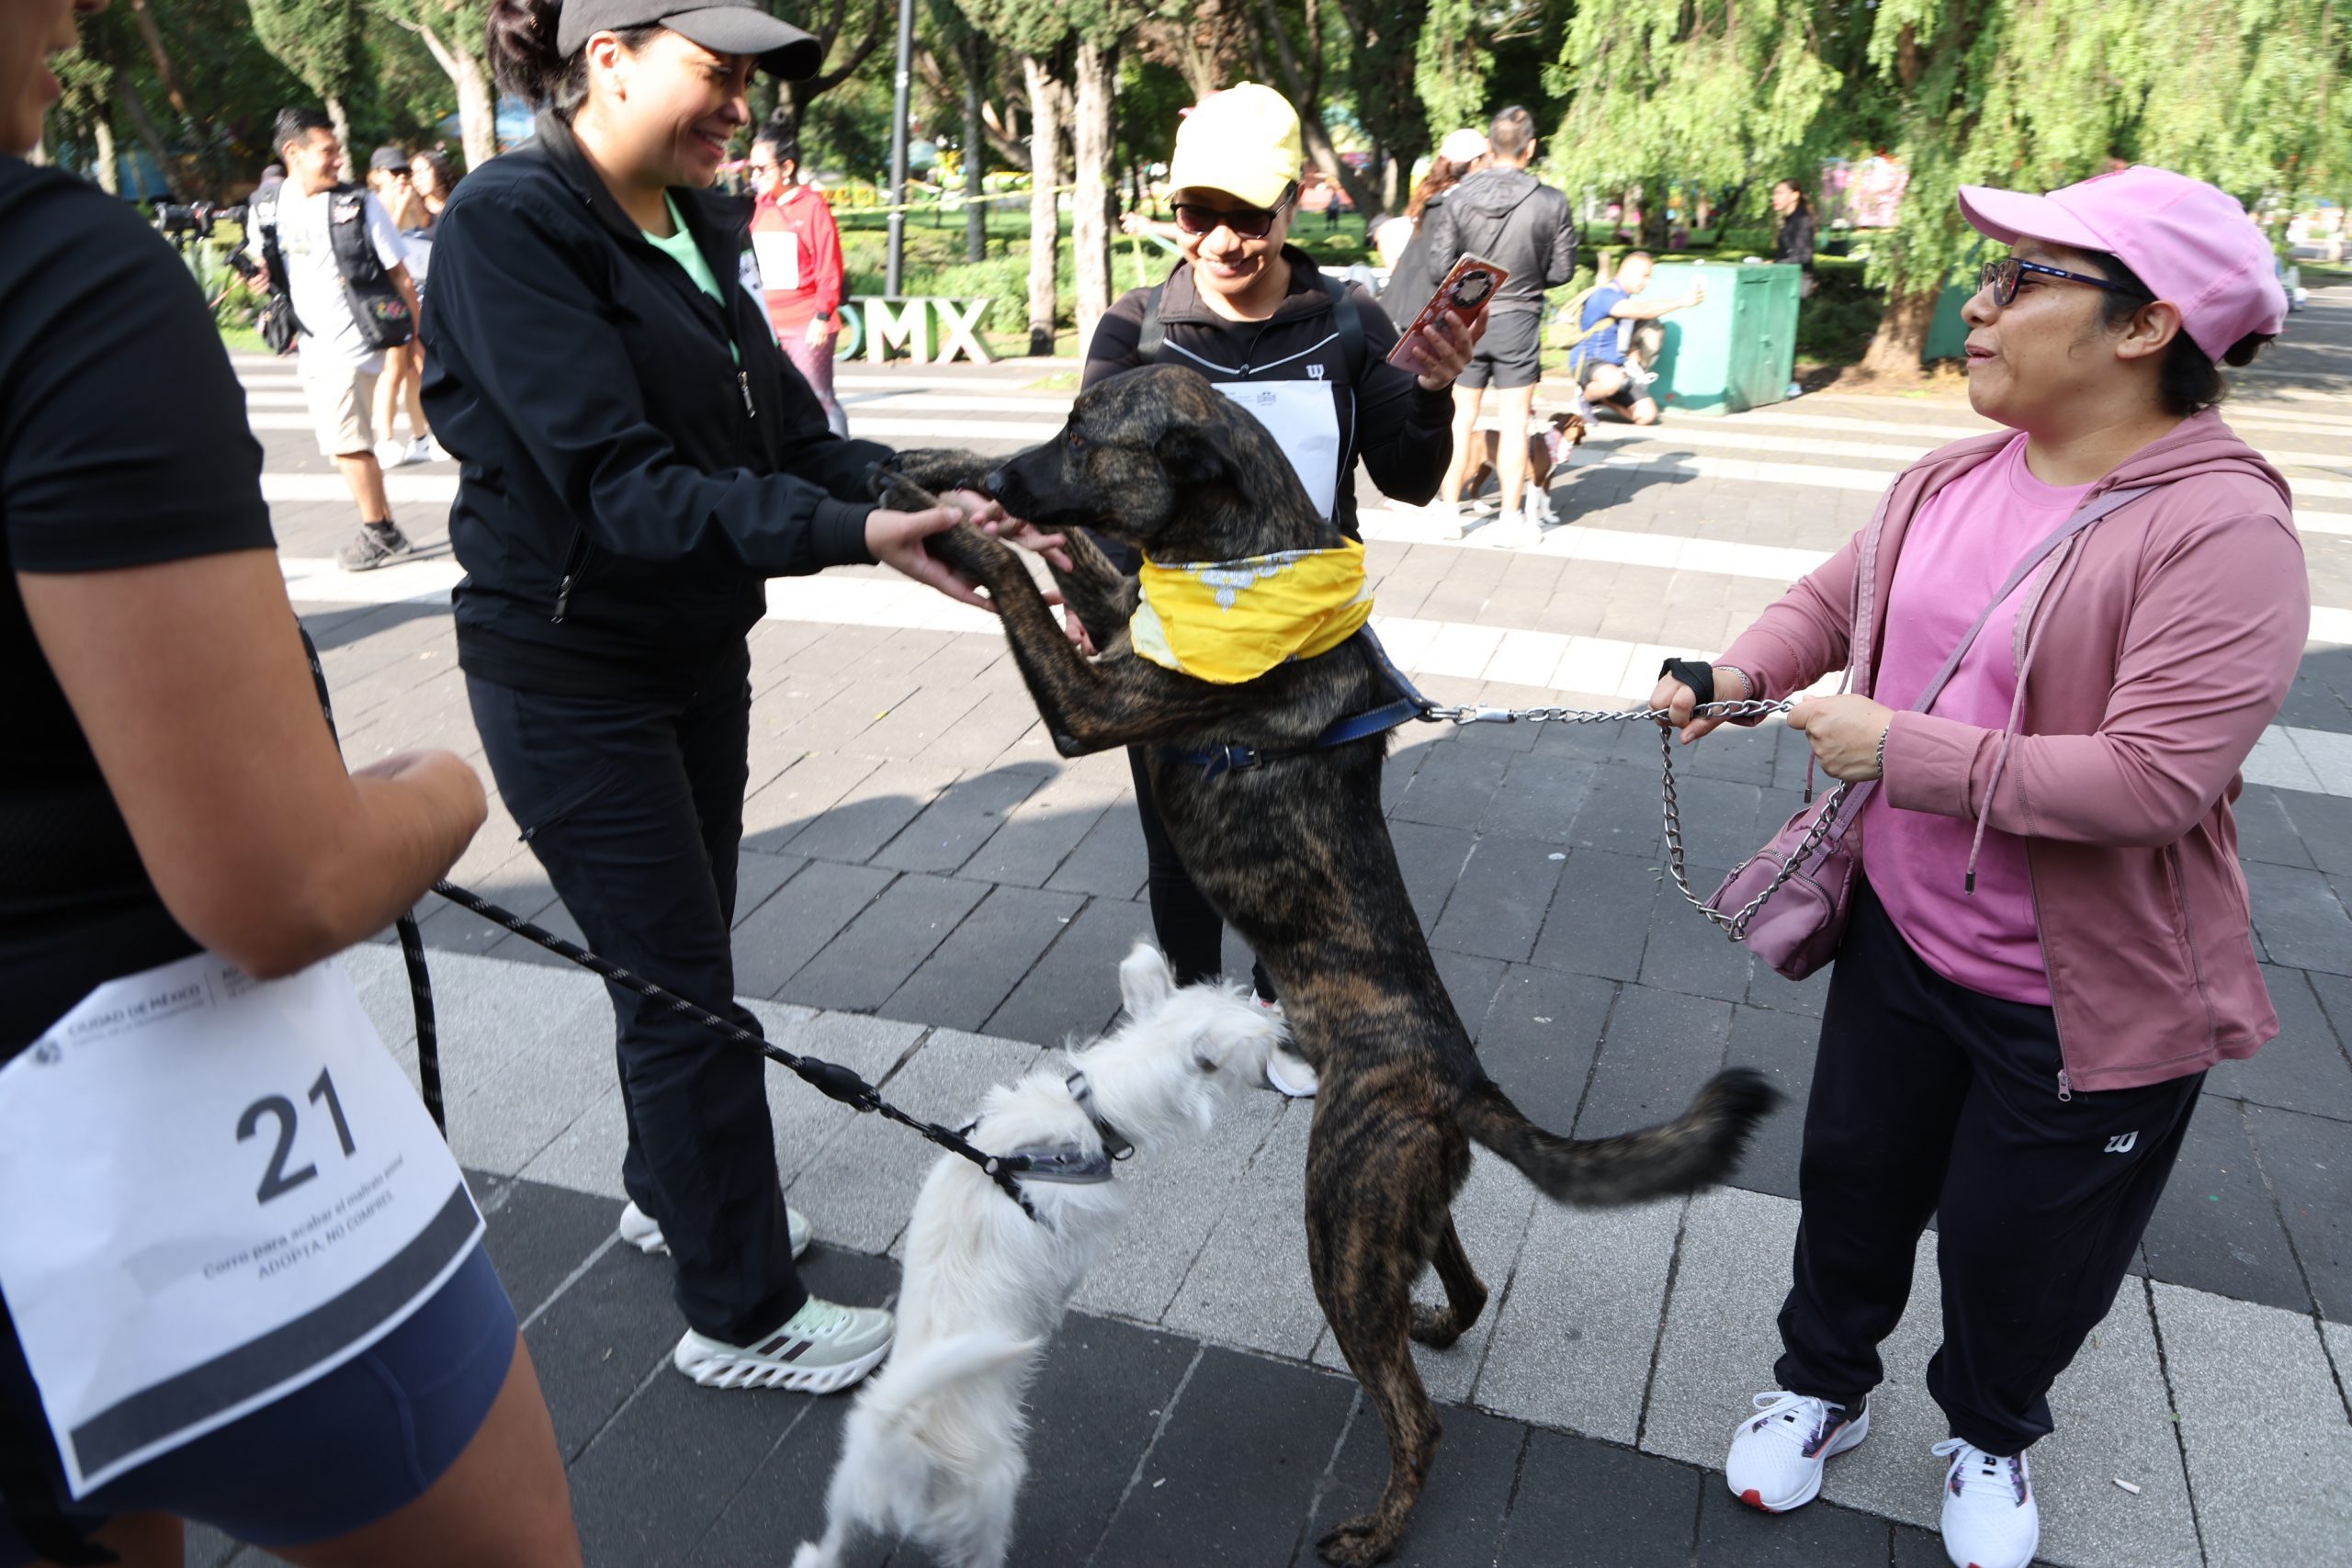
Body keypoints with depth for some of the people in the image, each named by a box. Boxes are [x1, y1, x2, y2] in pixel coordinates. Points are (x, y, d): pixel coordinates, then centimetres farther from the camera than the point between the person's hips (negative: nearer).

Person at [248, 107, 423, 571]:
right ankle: (384, 530, 23)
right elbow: (268, 274, 17)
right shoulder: (268, 212, 5)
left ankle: (378, 533, 3)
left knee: (347, 443, -10)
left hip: (352, 341, -6)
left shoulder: (358, 203, -7)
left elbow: (400, 275, -5)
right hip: (312, 345, 6)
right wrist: (259, 277, -7)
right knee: (346, 446, 11)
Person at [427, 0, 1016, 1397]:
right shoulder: (513, 223, -18)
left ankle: (672, 1193, 43)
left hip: (699, 655, 8)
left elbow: (791, 434, 2)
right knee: (684, 988, 0)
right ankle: (744, 1319, 17)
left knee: (684, 957, 19)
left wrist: (935, 497, -15)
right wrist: (855, 534, -35)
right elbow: (620, 486, -27)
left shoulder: (697, 230, 6)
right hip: (571, 679, -7)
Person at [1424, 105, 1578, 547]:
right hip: (1519, 321, -1)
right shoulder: (1552, 203, -10)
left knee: (1462, 418, 12)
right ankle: (1509, 519, 11)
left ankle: (1449, 511, 18)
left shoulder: (1458, 199, -8)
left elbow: (1438, 270, -7)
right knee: (1515, 422, 7)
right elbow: (1562, 271, -2)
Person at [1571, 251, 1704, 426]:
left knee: (1647, 416, -7)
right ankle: (1584, 398, -11)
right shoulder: (1605, 295, -16)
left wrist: (1634, 360, 2)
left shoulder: (1628, 301, 14)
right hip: (1589, 362, -9)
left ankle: (1602, 400, 15)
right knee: (1614, 380, -45)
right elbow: (1644, 311, -31)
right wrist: (1682, 301, -34)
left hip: (1618, 366, 9)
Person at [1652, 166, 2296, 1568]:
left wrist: (1901, 751, -27)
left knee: (2022, 1245, 16)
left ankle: (1992, 1435, 48)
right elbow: (1832, 599, 11)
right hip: (1903, 937, 6)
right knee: (1855, 1178, 22)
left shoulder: (2221, 531, -23)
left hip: (2086, 997, -5)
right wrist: (1742, 674, -10)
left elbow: (2153, 778, -30)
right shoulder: (1950, 482, -2)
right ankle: (1824, 1388, 49)